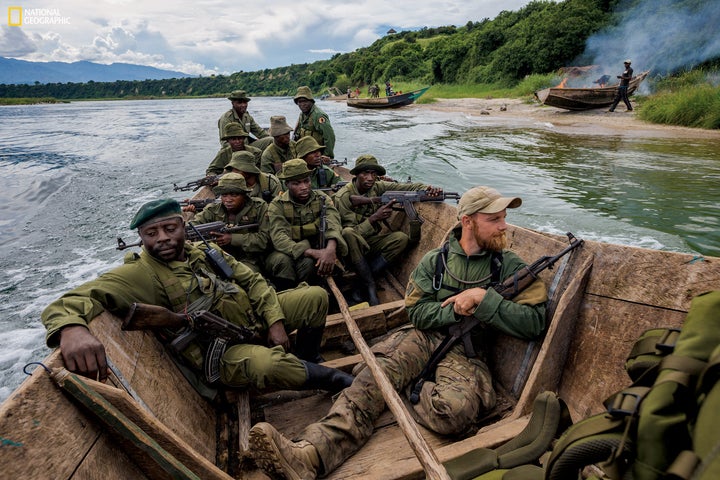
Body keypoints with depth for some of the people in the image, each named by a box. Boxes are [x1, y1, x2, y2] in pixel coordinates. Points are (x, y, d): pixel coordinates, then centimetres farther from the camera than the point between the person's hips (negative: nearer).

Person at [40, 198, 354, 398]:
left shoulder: (204, 251, 6)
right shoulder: (138, 274, -15)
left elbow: (251, 279, 8)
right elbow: (68, 302, -27)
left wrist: (275, 320, -5)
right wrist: (71, 328, -52)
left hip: (255, 319, 7)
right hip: (220, 352, -7)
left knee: (315, 297, 0)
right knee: (270, 365, -37)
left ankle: (305, 363, 24)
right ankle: (327, 378, -4)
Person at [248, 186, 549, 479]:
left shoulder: (511, 267, 1)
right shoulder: (434, 260, 7)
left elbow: (534, 323, -8)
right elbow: (417, 313, 2)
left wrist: (482, 298, -17)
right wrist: (459, 310, -12)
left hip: (466, 355, -1)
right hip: (423, 337, 2)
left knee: (453, 409, -35)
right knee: (371, 380, -27)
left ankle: (401, 394, -7)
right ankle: (308, 453, -40)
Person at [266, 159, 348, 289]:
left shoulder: (322, 199, -1)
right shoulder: (277, 205, -7)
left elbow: (332, 224, -20)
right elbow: (279, 238, -23)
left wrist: (331, 249, -44)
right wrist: (312, 252, -39)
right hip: (289, 253, -1)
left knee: (307, 263, -32)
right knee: (281, 260, -33)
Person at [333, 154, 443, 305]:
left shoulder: (378, 187, -2)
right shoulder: (343, 197, -17)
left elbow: (408, 187, -8)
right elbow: (352, 232, -21)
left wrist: (428, 189, -27)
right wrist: (374, 217, -32)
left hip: (373, 241, 5)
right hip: (354, 246, -5)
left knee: (402, 238, -20)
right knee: (348, 233, -38)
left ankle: (359, 282, -18)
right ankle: (370, 285, -25)